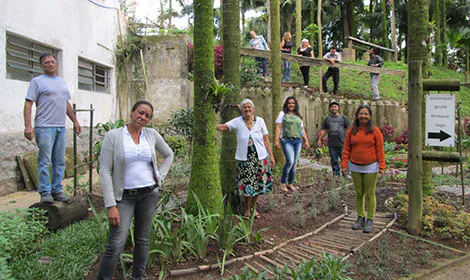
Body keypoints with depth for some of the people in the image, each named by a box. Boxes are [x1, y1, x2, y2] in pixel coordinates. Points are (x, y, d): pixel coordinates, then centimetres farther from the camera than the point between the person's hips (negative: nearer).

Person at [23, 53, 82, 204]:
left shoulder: (62, 82, 19)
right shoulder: (37, 81, 0)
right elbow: (28, 104, -7)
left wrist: (75, 121, 19)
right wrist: (28, 125, -16)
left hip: (61, 127, 6)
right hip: (45, 127, -6)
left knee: (60, 162, 8)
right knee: (45, 162, -4)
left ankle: (57, 191, 17)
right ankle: (45, 192, 3)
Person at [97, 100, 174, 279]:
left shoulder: (152, 134, 2)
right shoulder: (113, 136, -8)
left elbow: (168, 155, 19)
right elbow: (105, 171, -11)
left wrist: (160, 177, 6)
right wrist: (110, 206, -15)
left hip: (149, 194, 4)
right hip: (124, 197, -3)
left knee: (142, 239, 13)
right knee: (116, 245, -8)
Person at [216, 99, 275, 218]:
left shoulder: (260, 121, 1)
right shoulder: (237, 121, -2)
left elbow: (266, 140, 3)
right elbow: (222, 127, -13)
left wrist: (271, 156, 2)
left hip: (260, 157, 2)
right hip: (244, 158, -2)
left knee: (258, 183, 9)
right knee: (247, 184, 2)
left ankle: (253, 208, 29)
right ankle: (247, 208, 25)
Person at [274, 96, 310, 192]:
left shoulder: (298, 116, 19)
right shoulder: (282, 114, 6)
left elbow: (302, 129, 21)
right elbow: (278, 127, -2)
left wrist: (306, 141, 15)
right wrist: (276, 140, -11)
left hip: (298, 141, 5)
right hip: (287, 140, -5)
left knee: (295, 162, 4)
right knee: (290, 161, -17)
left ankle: (290, 183, 15)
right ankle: (283, 182, -1)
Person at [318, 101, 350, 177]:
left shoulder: (343, 118, 6)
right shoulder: (327, 119, 13)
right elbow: (323, 130, 13)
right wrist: (319, 140, 5)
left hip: (342, 144, -2)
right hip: (332, 145, 2)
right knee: (334, 161, 8)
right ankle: (336, 175, 17)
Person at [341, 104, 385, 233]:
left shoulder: (375, 131, -3)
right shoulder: (351, 131, 3)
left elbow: (380, 150, -3)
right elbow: (346, 149, 4)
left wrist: (381, 166, -8)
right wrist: (344, 164, -1)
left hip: (370, 167, -2)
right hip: (355, 167, 3)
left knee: (370, 194, 4)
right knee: (359, 193, 12)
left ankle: (370, 220, 14)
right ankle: (360, 218, 24)